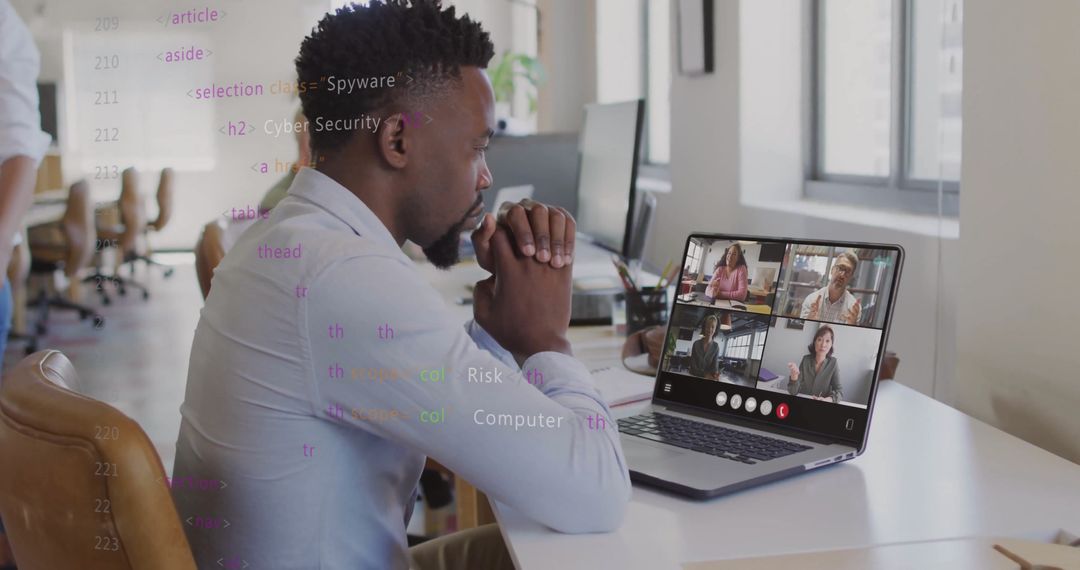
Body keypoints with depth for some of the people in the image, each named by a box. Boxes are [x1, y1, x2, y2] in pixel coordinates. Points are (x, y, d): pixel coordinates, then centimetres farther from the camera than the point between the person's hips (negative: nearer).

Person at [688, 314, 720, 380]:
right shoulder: (696, 344, -1)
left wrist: (716, 375, -23)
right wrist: (704, 374, -18)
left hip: (708, 379, 1)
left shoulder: (716, 346, 1)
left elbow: (715, 366, -3)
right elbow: (693, 365, -4)